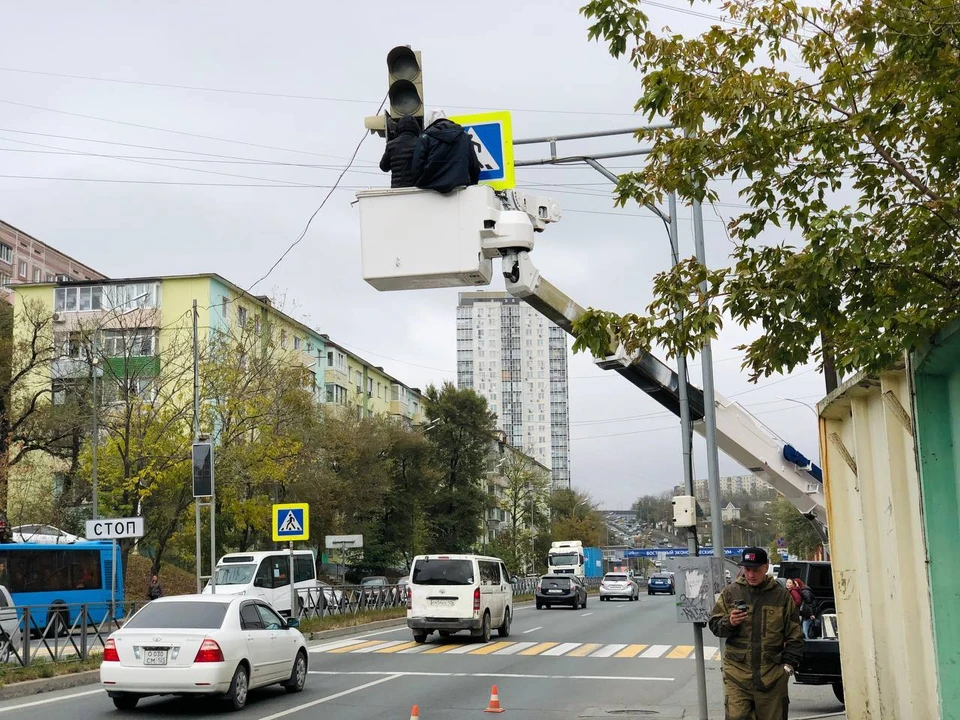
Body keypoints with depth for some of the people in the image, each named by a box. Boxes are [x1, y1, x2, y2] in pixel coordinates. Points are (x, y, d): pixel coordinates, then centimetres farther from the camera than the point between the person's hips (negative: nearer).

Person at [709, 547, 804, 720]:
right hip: (737, 674, 0)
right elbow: (714, 625, 7)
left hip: (772, 674, 0)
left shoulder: (781, 595, 4)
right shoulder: (730, 592, 5)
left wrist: (789, 663, -2)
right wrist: (729, 623, -14)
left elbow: (794, 634, 6)